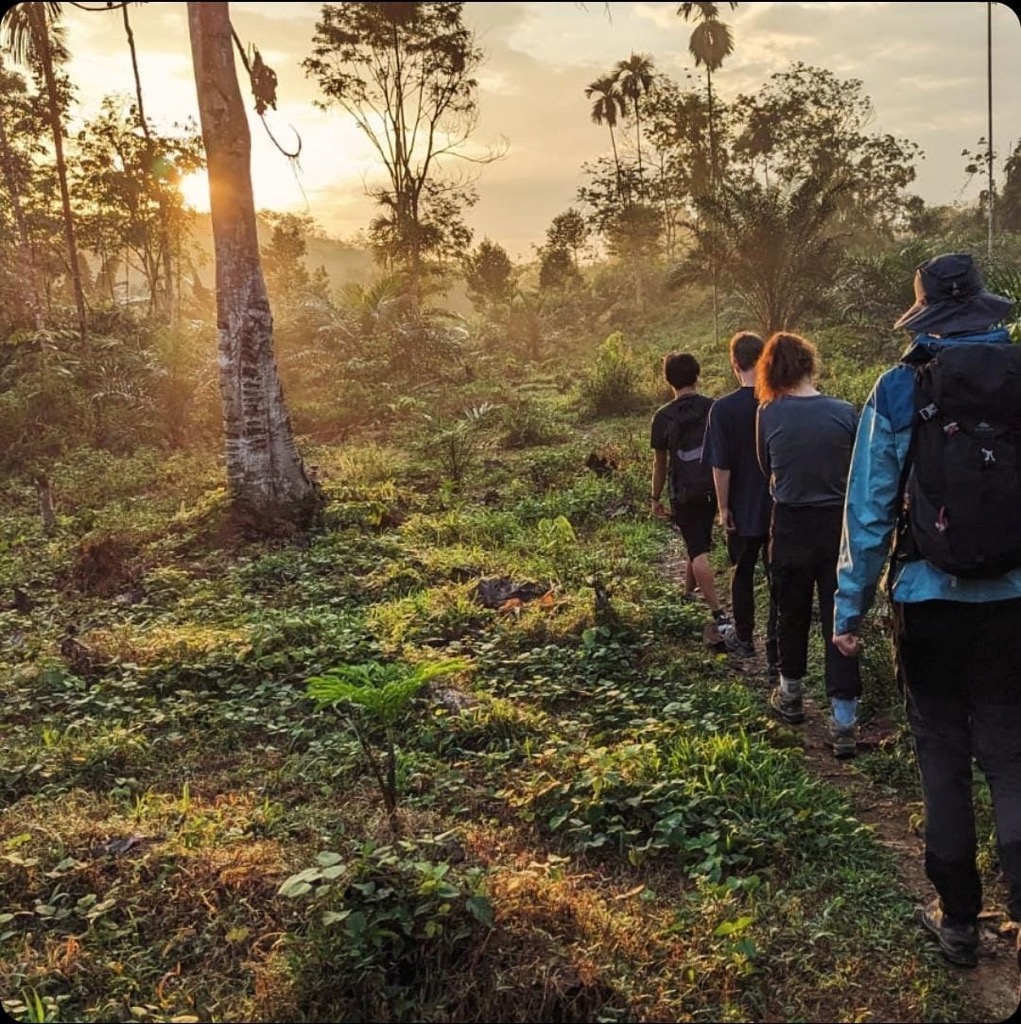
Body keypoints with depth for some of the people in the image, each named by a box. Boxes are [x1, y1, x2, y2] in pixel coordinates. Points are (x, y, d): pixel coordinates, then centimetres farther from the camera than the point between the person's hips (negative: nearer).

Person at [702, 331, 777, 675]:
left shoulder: (723, 408, -13)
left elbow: (721, 466, -13)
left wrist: (723, 507, -1)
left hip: (744, 509, -1)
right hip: (781, 509, 1)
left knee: (742, 574, 19)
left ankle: (744, 639, 36)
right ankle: (776, 656, 2)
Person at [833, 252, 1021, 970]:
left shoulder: (898, 390, -6)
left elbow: (869, 508, -4)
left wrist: (850, 608, 3)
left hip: (929, 601, 0)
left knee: (944, 758, 13)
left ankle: (958, 918, 24)